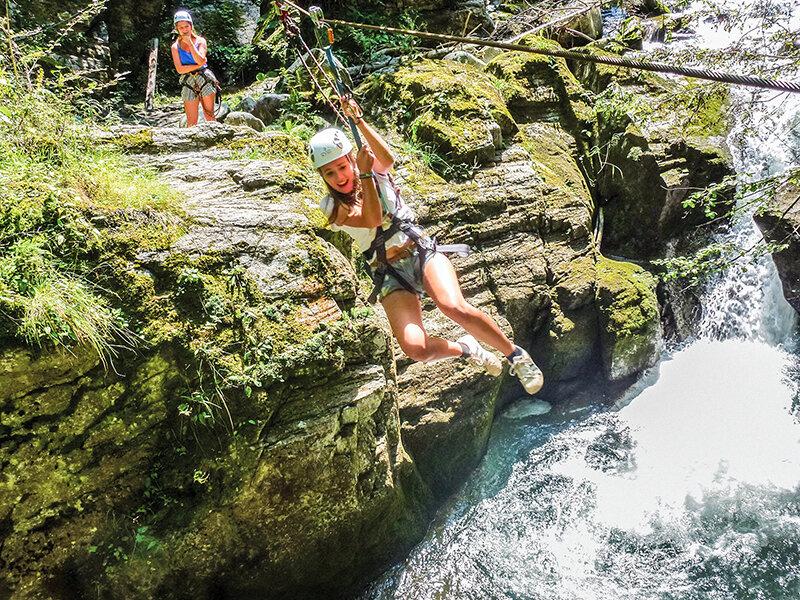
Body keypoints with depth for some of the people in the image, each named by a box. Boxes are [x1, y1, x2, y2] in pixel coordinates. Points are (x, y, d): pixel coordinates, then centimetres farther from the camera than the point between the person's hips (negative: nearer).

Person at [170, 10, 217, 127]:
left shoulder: (200, 41, 5)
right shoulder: (175, 46, 7)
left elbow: (200, 60, -11)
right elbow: (179, 69, -3)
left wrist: (190, 42, -10)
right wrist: (198, 65, -9)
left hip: (205, 79, -1)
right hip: (188, 83, 1)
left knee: (209, 116, 0)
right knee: (191, 122, -2)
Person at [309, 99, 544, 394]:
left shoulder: (375, 168, 3)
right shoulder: (332, 207, -1)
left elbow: (387, 157, -22)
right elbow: (372, 219, -18)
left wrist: (358, 120, -29)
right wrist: (364, 175, -21)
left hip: (421, 251, 0)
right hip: (391, 274, 1)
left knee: (454, 306, -31)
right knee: (415, 348, -22)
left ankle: (516, 355, -9)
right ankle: (465, 349, 11)